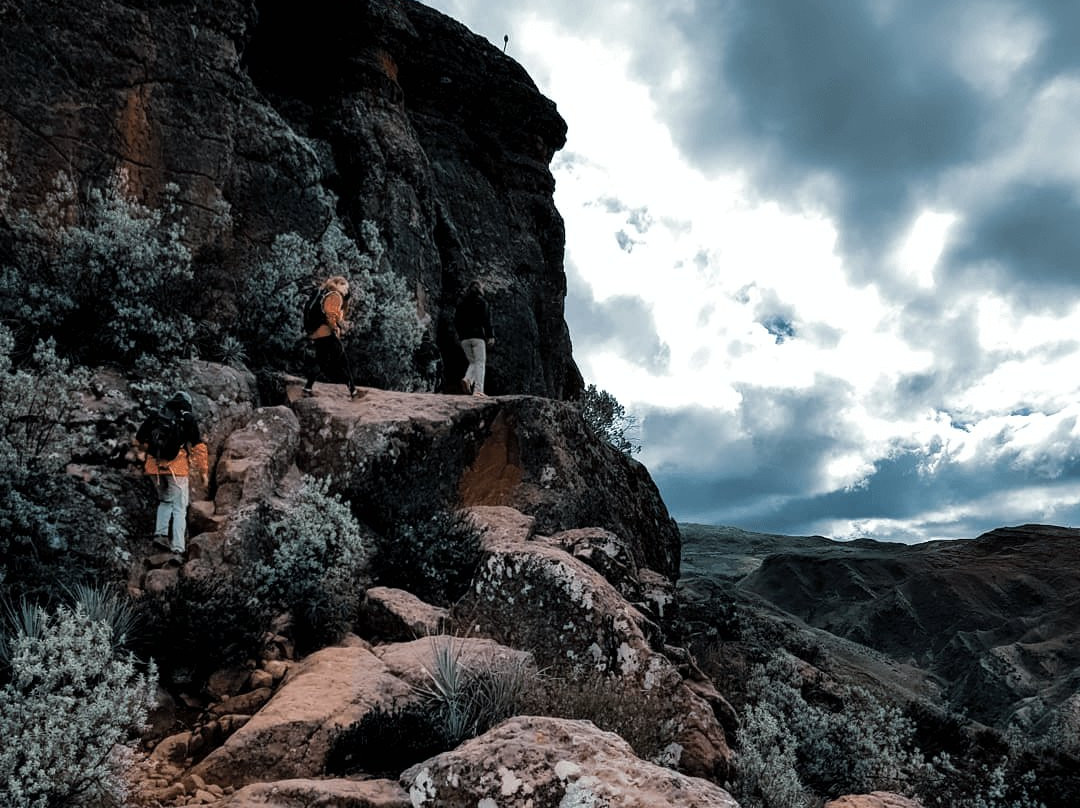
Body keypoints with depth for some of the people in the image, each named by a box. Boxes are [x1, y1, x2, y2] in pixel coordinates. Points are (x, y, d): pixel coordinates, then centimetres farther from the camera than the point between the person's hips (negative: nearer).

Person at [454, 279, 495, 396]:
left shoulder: (462, 303, 13)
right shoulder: (482, 301, -1)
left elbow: (456, 321, 12)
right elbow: (487, 320, -9)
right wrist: (491, 336, -8)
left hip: (464, 338, 5)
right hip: (478, 336, -5)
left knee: (473, 362, 15)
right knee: (480, 362, -3)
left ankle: (467, 379, -12)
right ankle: (478, 389, -12)